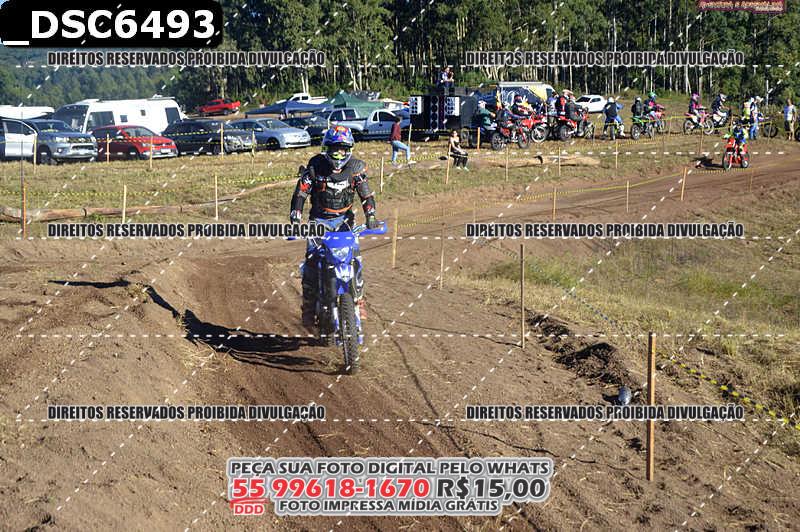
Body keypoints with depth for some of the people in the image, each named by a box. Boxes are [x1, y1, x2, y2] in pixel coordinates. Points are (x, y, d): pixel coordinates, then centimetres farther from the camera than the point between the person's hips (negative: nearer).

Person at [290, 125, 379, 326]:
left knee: (355, 258, -15)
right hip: (319, 219, -1)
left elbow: (366, 194, 0)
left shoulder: (356, 167, -4)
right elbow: (300, 193, -7)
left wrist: (370, 216, -16)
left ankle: (358, 300, 3)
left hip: (344, 219, 1)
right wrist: (295, 220, -16)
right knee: (311, 261, -16)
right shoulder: (315, 166, -9)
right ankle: (309, 305, -4)